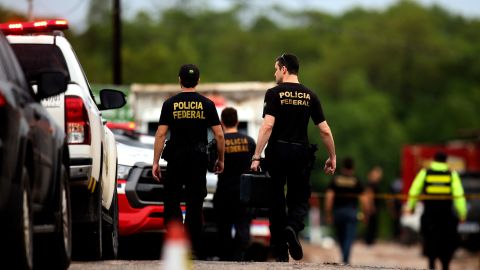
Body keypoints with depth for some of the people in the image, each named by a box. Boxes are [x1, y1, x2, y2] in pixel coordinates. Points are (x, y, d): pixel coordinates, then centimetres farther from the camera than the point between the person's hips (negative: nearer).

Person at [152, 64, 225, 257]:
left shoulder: (170, 104, 0)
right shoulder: (207, 105, 3)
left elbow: (161, 134, -4)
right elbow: (219, 135, 1)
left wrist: (155, 162, -1)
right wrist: (220, 160, 13)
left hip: (175, 158, -1)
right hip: (198, 158, 1)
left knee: (171, 200, 8)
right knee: (195, 204, 6)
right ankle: (193, 247, 7)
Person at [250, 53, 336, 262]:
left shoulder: (274, 94, -4)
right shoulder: (310, 96, 6)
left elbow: (267, 126, -15)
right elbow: (325, 130, 4)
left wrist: (256, 157, -16)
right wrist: (332, 157, 15)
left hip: (278, 152, -2)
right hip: (301, 153, 2)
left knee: (276, 200, 8)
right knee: (299, 198, 12)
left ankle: (280, 252, 10)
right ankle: (293, 227, -21)